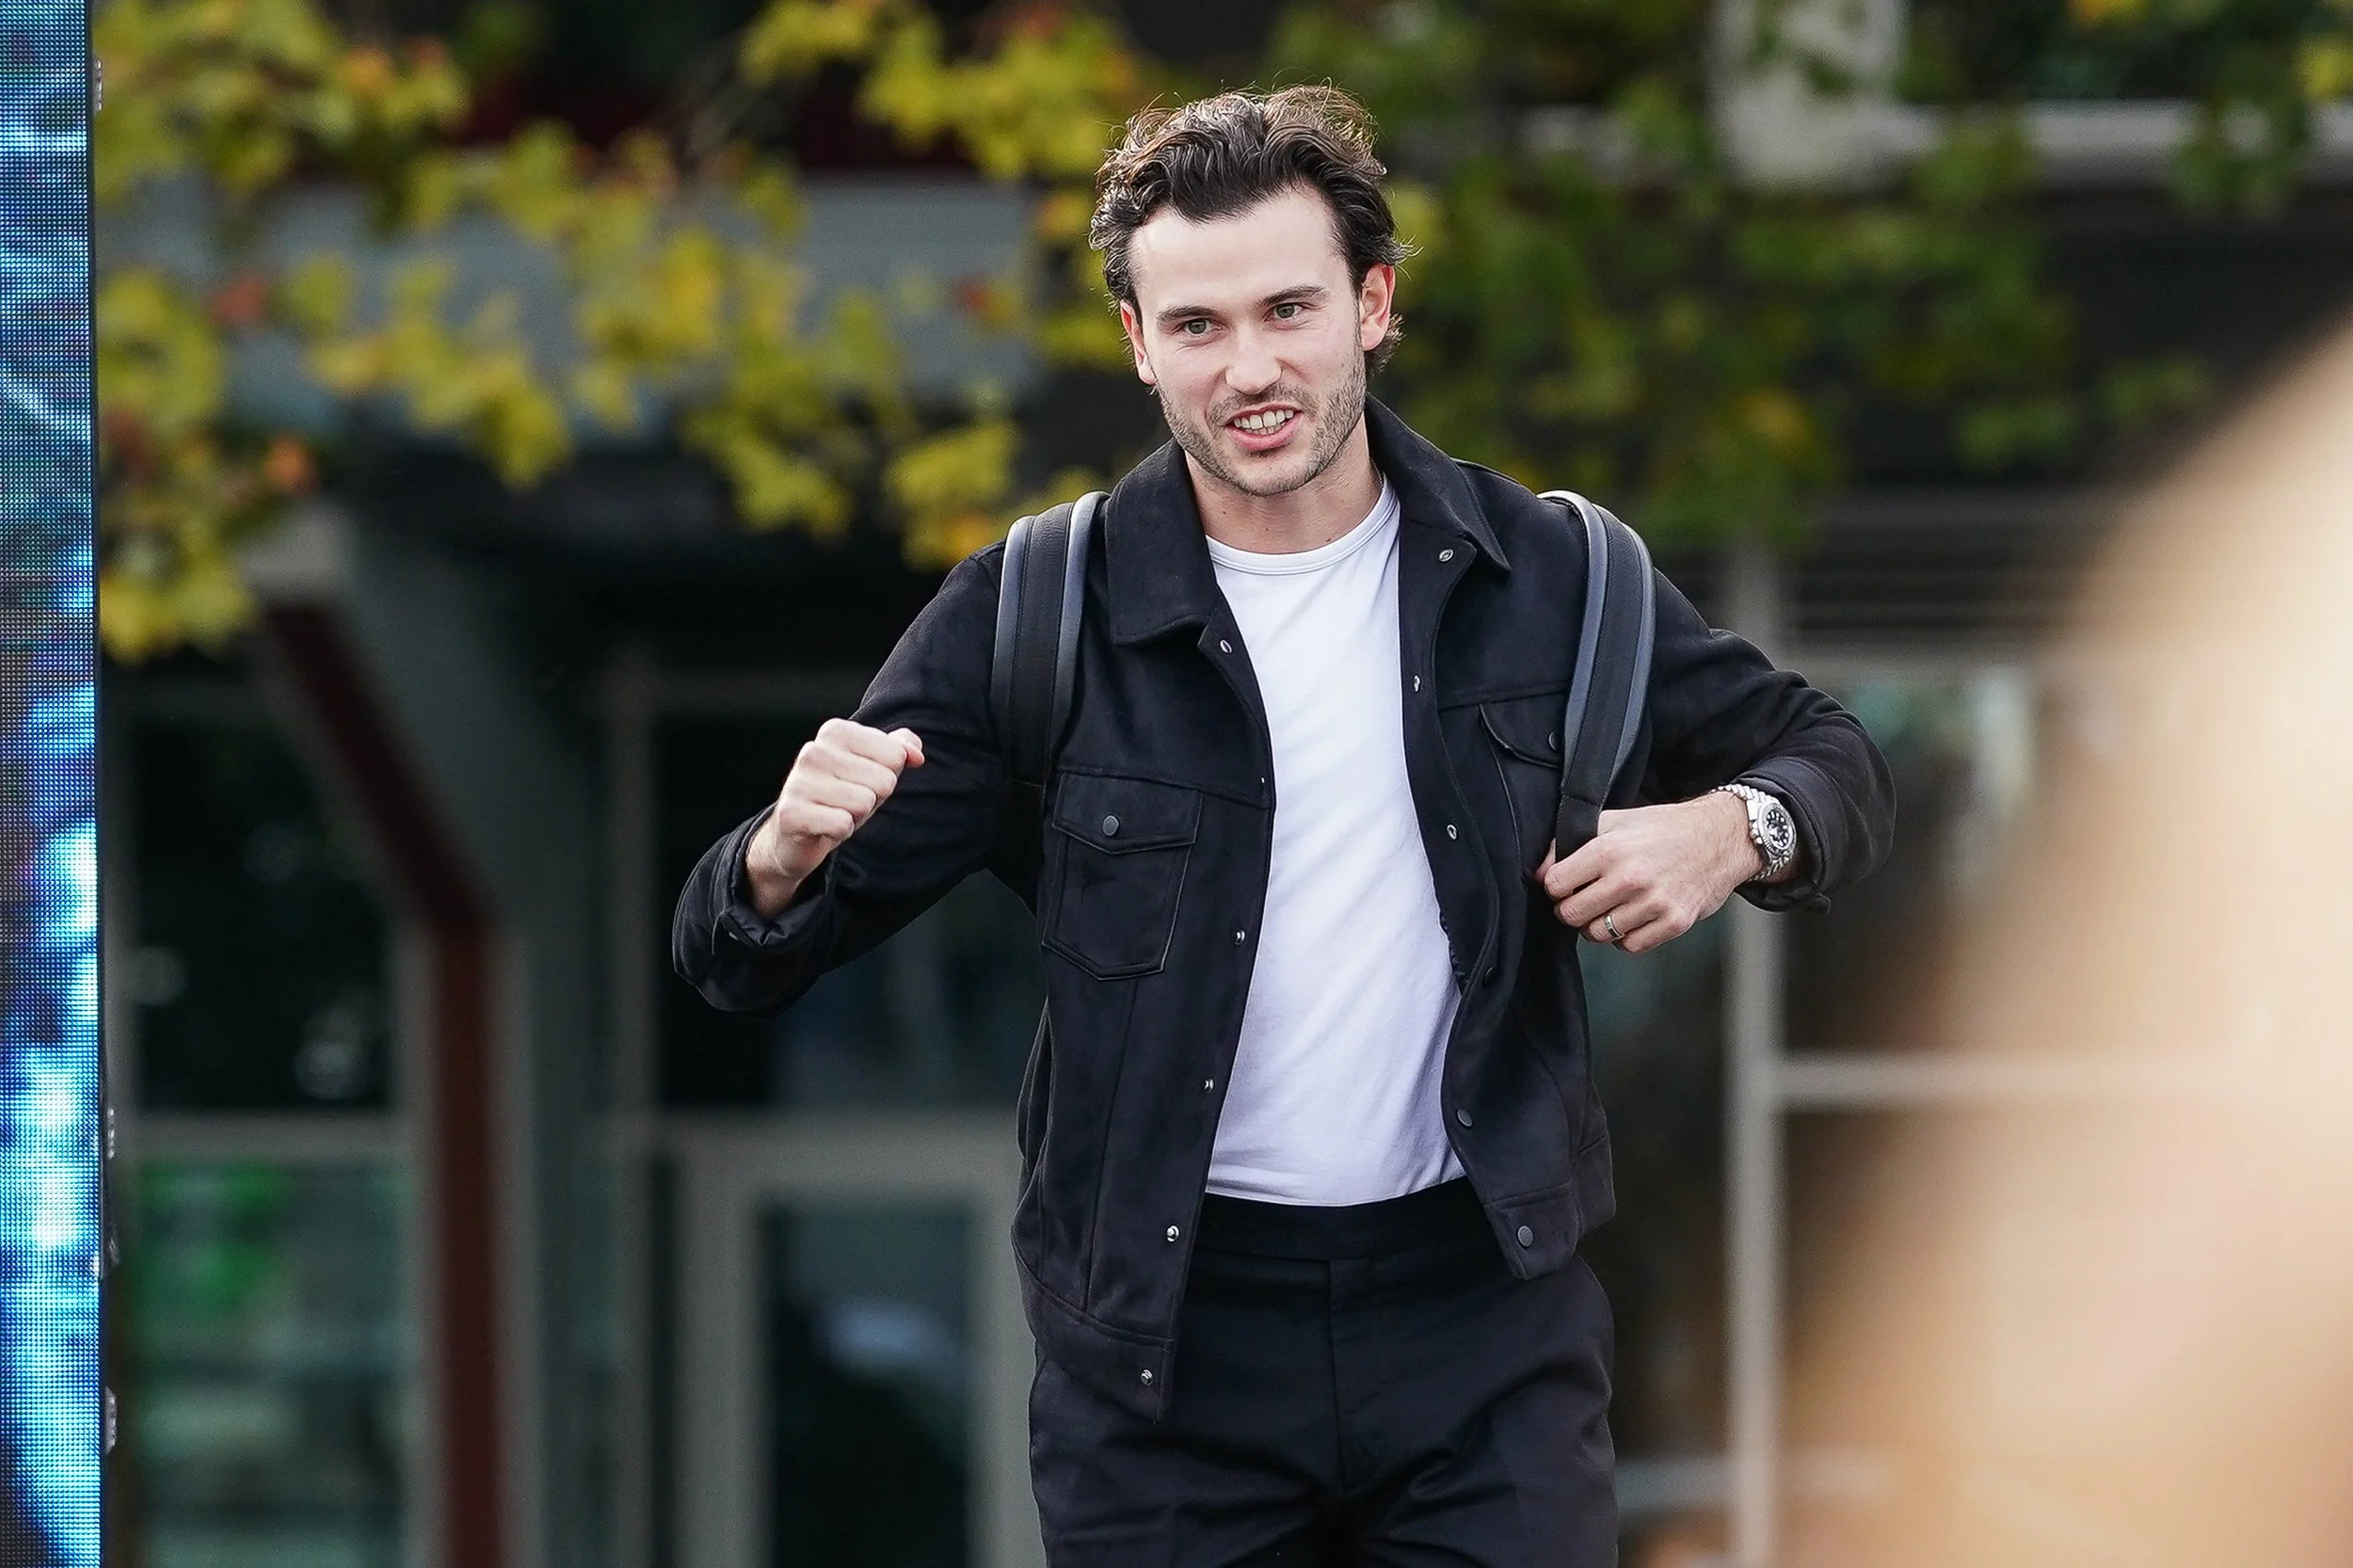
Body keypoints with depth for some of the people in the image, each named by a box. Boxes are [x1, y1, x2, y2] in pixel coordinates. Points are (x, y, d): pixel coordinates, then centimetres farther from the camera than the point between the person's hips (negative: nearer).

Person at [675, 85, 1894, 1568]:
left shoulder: (1543, 577, 0)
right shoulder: (1030, 619, -4)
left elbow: (1836, 762, 13)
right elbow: (746, 961, -2)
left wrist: (1734, 827, -11)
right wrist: (789, 850, -27)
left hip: (1484, 1298, 0)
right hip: (1163, 1330, 0)